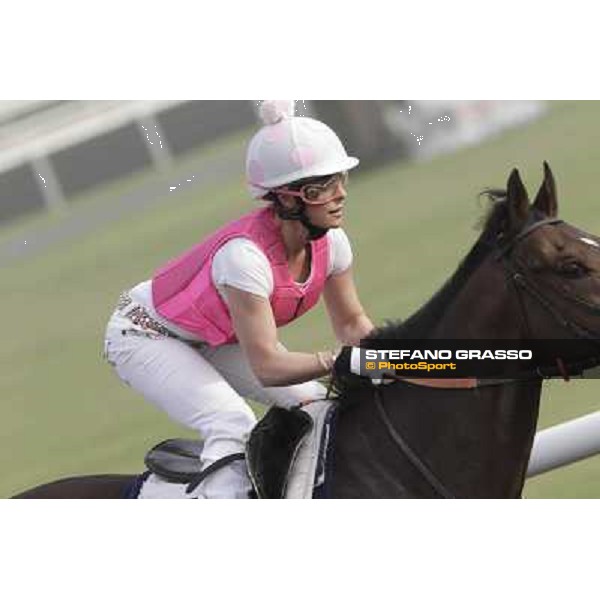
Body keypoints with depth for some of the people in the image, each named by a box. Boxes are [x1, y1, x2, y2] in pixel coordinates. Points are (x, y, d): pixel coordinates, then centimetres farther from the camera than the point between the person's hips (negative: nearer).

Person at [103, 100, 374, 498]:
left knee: (314, 400, -3)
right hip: (145, 335, -8)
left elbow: (351, 322, -2)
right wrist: (340, 361, -52)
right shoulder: (245, 255, -40)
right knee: (231, 424, -29)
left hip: (215, 340, 8)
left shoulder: (330, 241, -17)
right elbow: (267, 367, -41)